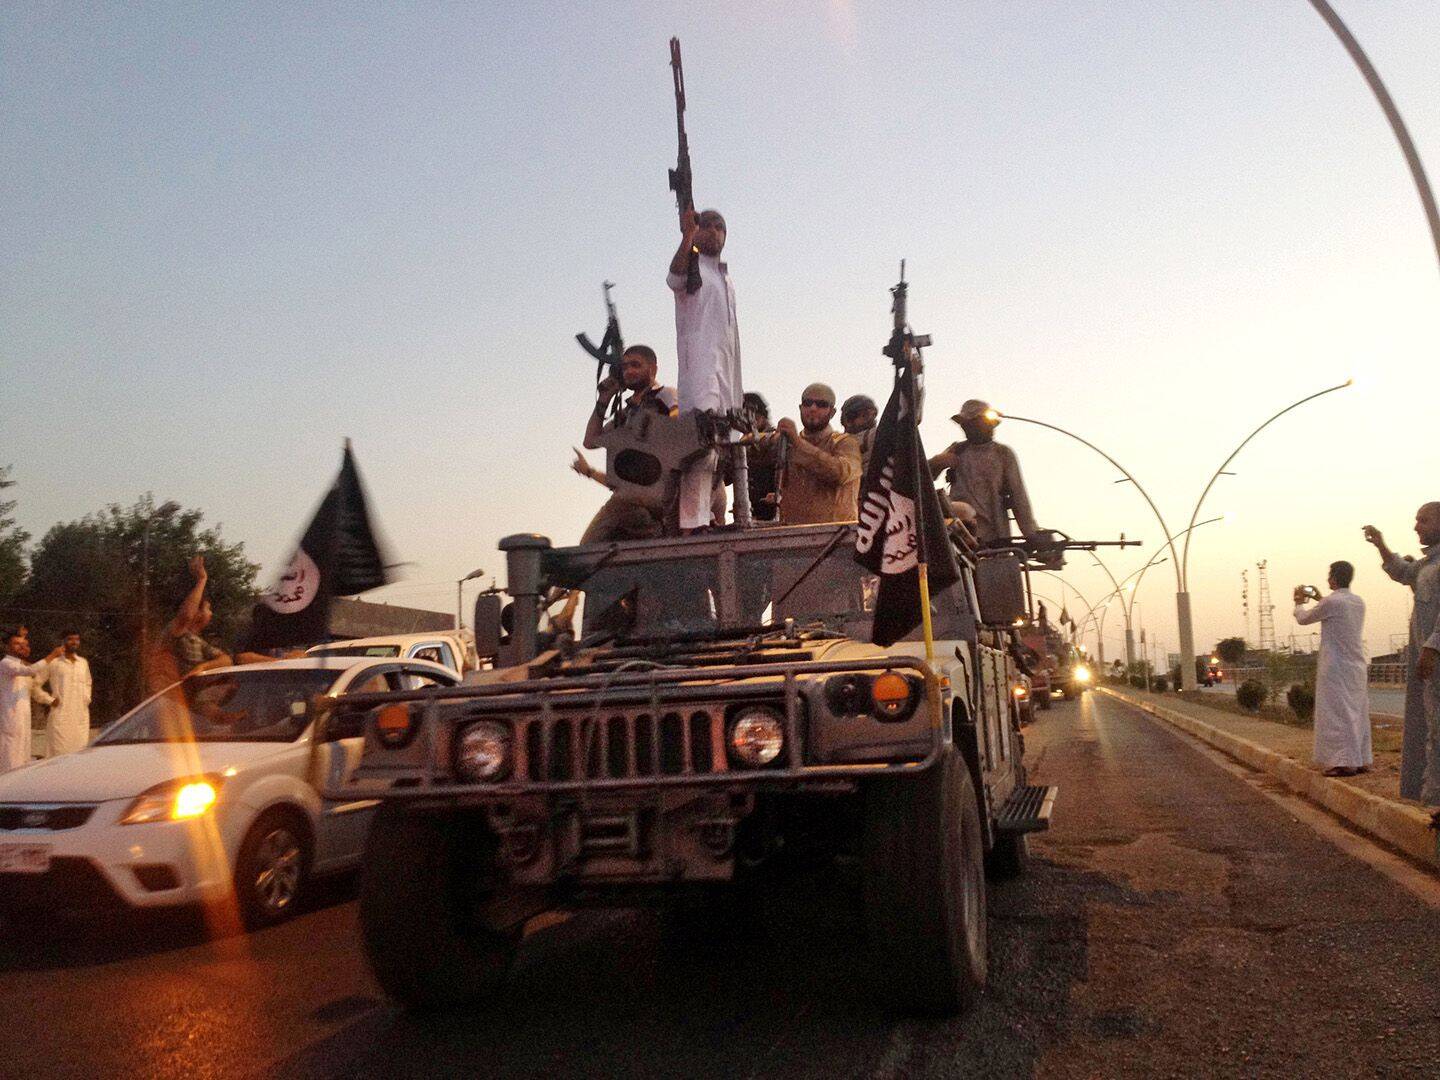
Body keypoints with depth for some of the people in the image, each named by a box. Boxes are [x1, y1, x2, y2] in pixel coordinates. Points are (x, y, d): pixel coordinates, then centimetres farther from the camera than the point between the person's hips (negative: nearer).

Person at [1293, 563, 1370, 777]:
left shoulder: (1331, 602, -14)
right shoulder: (1359, 602, 8)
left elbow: (1303, 619, -1)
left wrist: (1300, 602, 19)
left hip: (1336, 667, -8)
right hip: (1358, 667, 8)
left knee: (1337, 713, -5)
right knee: (1357, 712, 12)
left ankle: (1345, 762, -7)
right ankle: (1361, 760, 16)